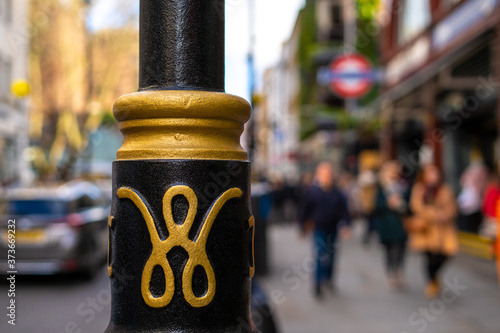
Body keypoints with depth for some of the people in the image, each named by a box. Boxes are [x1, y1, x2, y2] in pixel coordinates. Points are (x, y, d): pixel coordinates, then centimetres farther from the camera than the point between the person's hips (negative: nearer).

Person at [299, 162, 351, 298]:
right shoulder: (312, 192, -9)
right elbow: (306, 210, -2)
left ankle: (328, 278, 35)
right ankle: (318, 283, -6)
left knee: (331, 255, 15)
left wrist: (345, 225, -10)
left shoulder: (337, 193, -2)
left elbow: (344, 211, 2)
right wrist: (303, 227, 3)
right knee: (321, 255, -11)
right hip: (319, 229, -4)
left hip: (332, 229, 4)